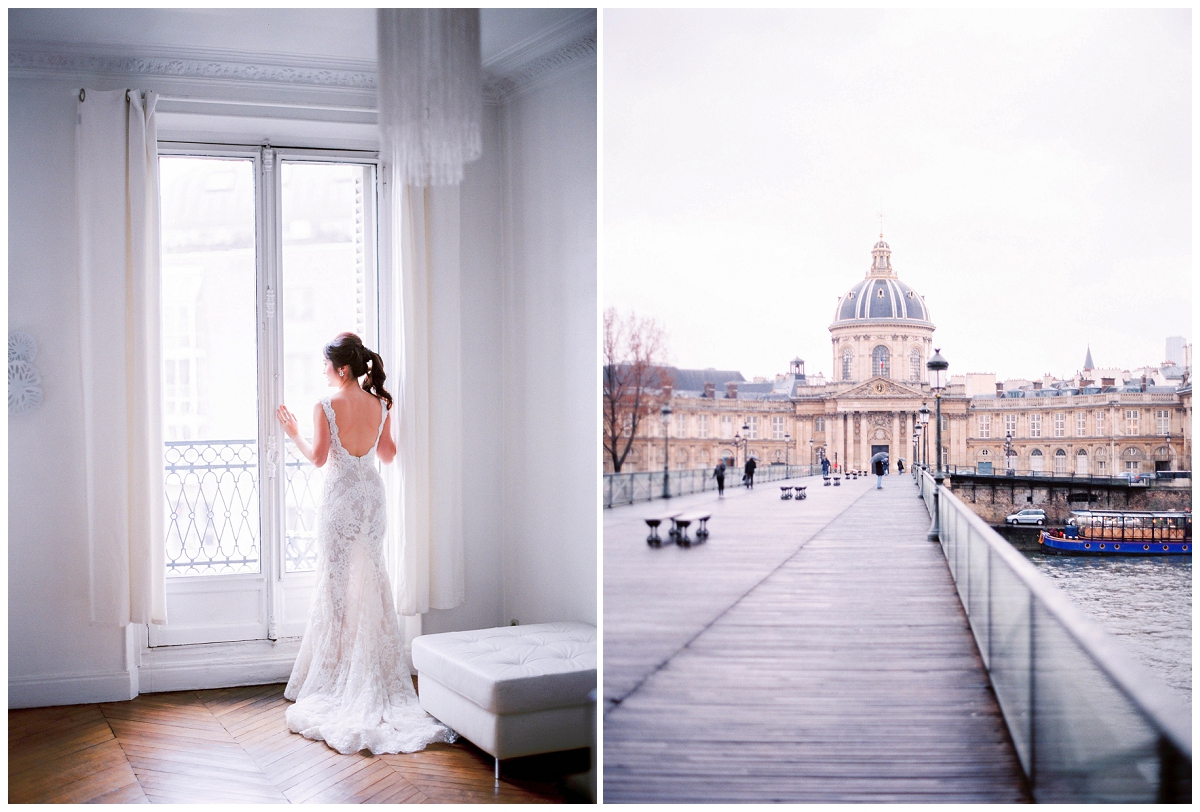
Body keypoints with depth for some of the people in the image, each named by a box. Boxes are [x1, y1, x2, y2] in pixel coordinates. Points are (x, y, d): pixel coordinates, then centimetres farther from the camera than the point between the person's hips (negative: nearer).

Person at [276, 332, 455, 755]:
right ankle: (376, 669, 16)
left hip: (340, 496, -5)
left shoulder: (325, 406, -13)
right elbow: (388, 455, 9)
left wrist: (294, 434, -1)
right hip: (372, 494, 5)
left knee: (336, 578, 4)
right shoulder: (380, 405, 2)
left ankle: (336, 667, 9)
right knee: (372, 575, 12)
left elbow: (318, 457, -16)